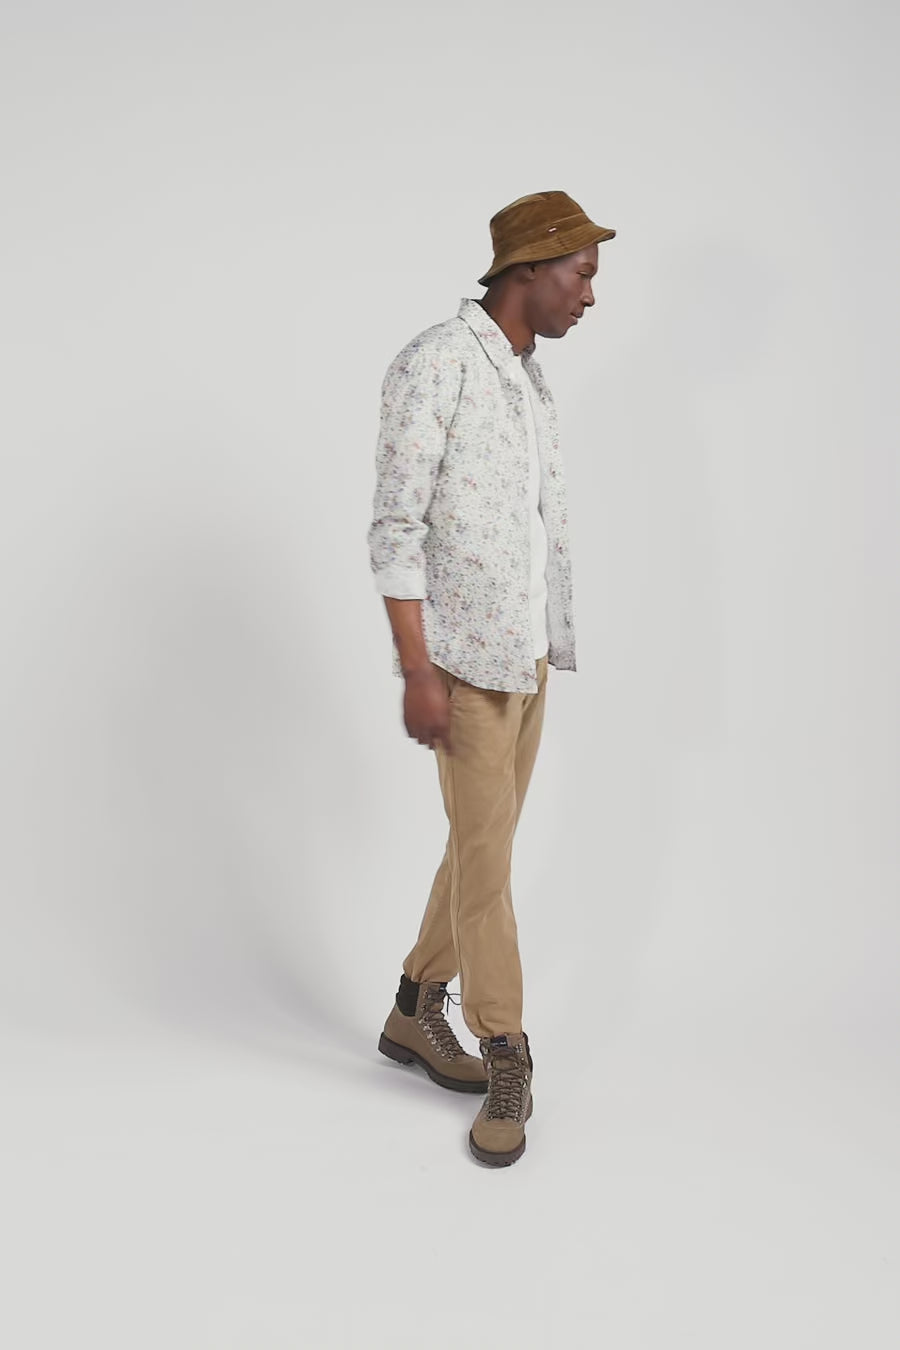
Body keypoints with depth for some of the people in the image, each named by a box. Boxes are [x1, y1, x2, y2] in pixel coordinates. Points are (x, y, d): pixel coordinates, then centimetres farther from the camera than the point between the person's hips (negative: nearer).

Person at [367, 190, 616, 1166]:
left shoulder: (527, 377, 13)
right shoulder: (434, 364, -14)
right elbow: (395, 529, -17)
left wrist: (544, 650, 17)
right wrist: (418, 674, -20)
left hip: (526, 655, 8)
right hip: (465, 662, -8)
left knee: (482, 846, 13)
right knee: (486, 859, -1)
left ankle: (416, 1014, 29)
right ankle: (506, 1063, 13)